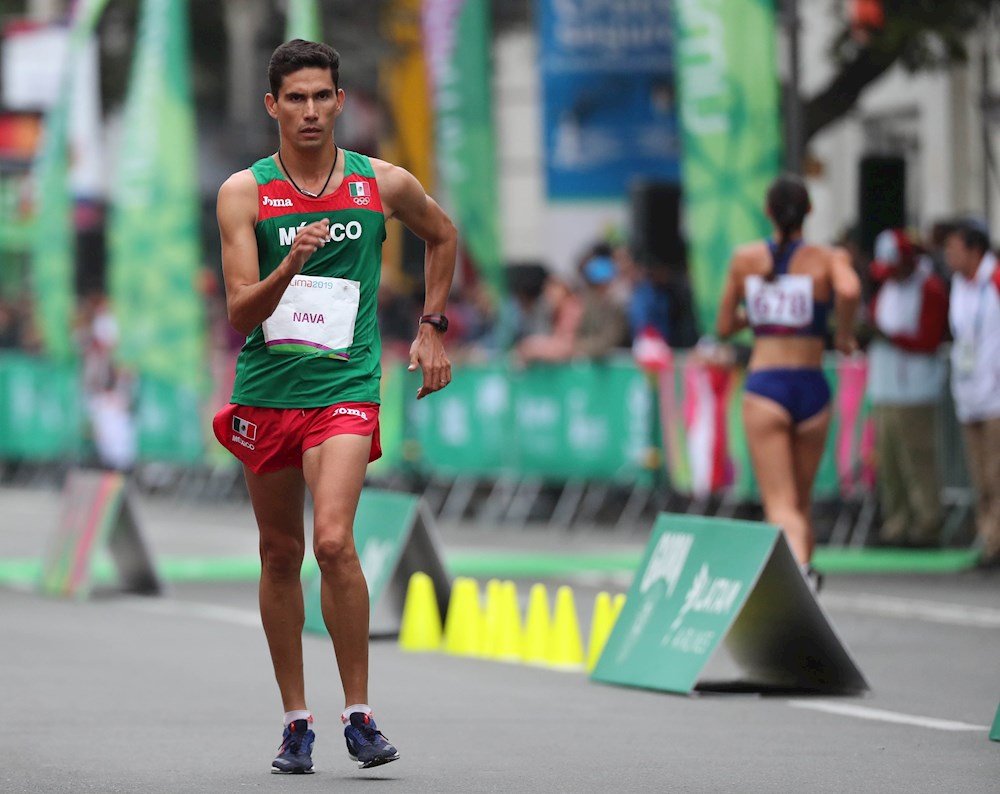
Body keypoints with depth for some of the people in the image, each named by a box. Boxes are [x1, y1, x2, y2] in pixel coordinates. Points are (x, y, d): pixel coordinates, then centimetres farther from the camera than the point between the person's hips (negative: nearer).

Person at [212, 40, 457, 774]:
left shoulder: (385, 185, 0)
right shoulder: (244, 192, -3)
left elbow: (441, 235, 22)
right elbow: (240, 312, -10)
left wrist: (432, 326, 18)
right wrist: (289, 266, -28)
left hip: (345, 390, -2)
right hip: (266, 391, 2)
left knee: (333, 541, -20)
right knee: (280, 555, 9)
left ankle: (360, 712, -11)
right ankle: (296, 721, 20)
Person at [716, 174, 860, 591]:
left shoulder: (745, 258, 5)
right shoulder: (829, 258, 0)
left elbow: (724, 326, 11)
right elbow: (849, 290, -22)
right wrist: (844, 333, -5)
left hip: (764, 386, -1)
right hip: (811, 386, 1)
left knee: (781, 503, -8)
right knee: (802, 500, 18)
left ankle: (799, 567, -34)